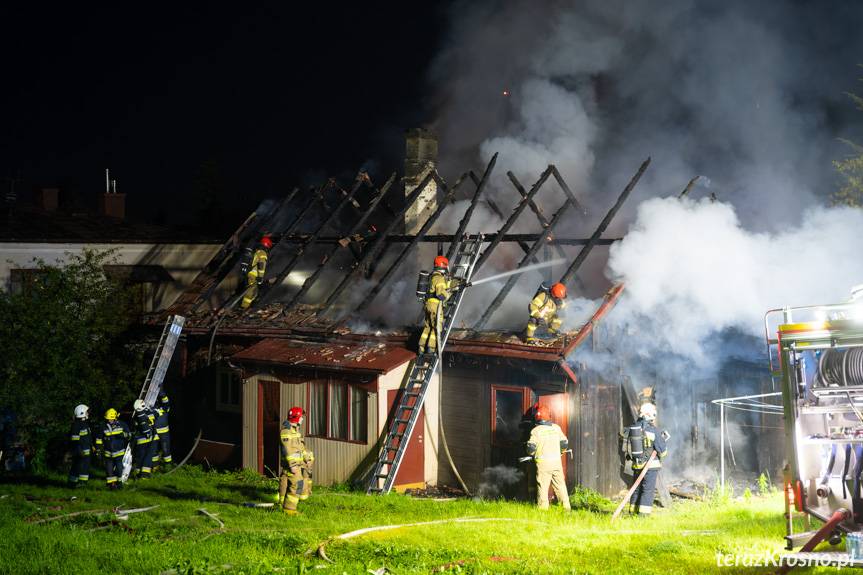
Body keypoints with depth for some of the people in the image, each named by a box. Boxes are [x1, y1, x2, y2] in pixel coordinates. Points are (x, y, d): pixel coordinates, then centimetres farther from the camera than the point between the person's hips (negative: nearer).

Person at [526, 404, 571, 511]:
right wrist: (561, 452, 29)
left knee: (542, 486, 2)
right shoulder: (556, 428, 5)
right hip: (556, 461, 4)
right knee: (560, 484, 11)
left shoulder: (536, 430, -8)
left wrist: (532, 454, 11)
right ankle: (566, 506, 13)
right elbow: (564, 443, 10)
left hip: (543, 462, -4)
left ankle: (543, 507, 2)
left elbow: (531, 447, -11)